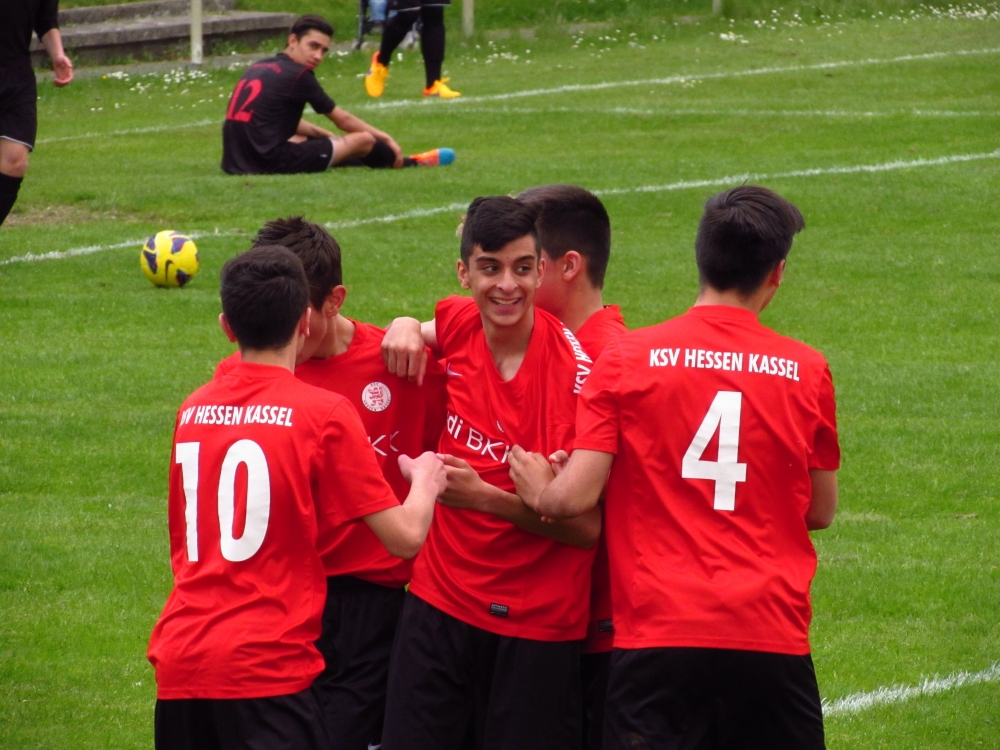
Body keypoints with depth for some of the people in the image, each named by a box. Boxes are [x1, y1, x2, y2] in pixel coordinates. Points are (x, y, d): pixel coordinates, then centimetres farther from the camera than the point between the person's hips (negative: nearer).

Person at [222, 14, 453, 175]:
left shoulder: (259, 68, 14)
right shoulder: (297, 75, -9)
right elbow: (343, 120, 4)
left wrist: (324, 134, 29)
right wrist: (385, 138, 18)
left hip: (236, 162, 9)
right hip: (271, 163, -9)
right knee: (363, 140, 3)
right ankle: (407, 164, 33)